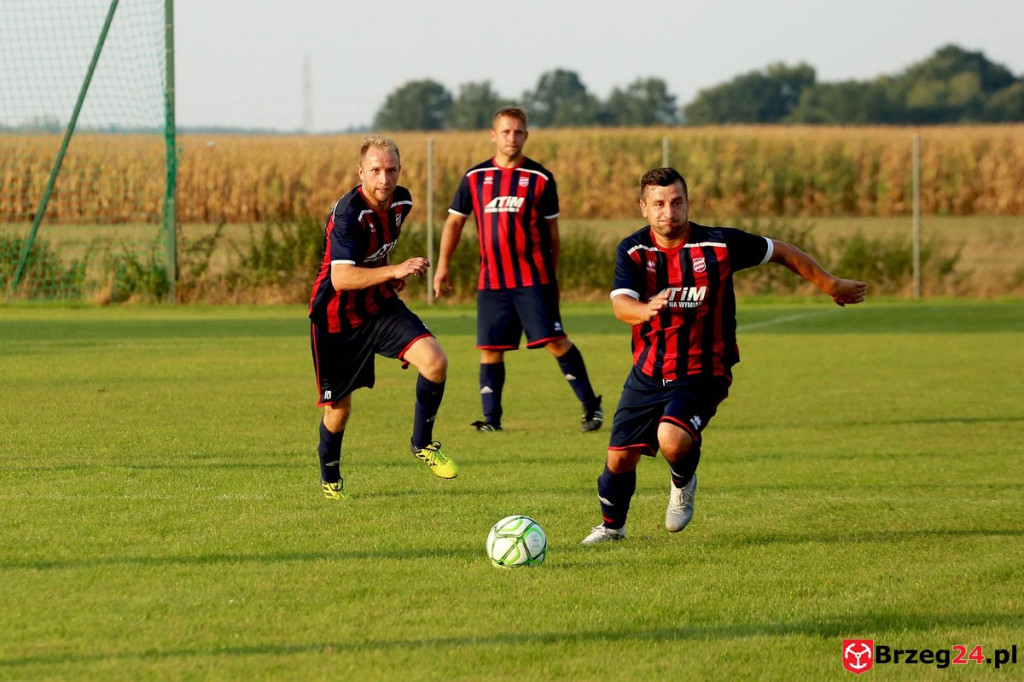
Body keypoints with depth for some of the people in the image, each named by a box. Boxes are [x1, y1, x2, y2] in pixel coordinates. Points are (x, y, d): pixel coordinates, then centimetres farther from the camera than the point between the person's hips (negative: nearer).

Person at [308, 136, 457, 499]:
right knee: (339, 407, 6)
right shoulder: (348, 214, -27)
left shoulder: (401, 202, -3)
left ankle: (422, 443, 3)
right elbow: (341, 278, -37)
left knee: (435, 361, -18)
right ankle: (329, 477, 34)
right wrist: (394, 271, -44)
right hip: (338, 317, -5)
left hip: (381, 306, 5)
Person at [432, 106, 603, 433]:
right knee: (490, 348, 2)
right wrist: (442, 267, 7)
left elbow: (551, 231, 7)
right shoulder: (475, 178, 7)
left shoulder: (540, 178, 1)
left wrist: (552, 276, 8)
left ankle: (591, 405, 0)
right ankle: (491, 417, 11)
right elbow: (455, 221, 13)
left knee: (555, 340, -9)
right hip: (491, 280, 3)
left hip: (533, 277, -3)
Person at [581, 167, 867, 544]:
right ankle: (612, 525, 37)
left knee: (672, 440, -29)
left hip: (702, 375, -3)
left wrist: (831, 285, 12)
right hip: (648, 374, 3)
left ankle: (683, 482, 8)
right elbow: (621, 304, -24)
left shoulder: (720, 244, -12)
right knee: (620, 458, 5)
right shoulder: (633, 251, -8)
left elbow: (781, 252, 3)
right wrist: (645, 310, -49)